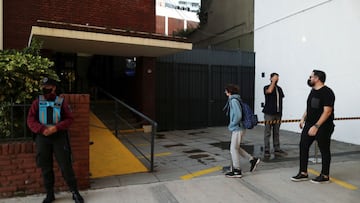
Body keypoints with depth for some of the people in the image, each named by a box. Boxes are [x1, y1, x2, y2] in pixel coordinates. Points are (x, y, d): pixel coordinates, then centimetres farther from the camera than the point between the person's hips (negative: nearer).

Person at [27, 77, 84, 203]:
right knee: (45, 168, 9)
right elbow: (30, 120, 1)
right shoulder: (37, 102, 6)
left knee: (66, 166, -1)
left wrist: (56, 127, -17)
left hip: (59, 137, -2)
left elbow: (69, 119, -2)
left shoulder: (61, 102, 2)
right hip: (42, 137, 2)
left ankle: (75, 192, 12)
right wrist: (42, 129, -16)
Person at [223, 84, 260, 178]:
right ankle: (253, 160, 24)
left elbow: (238, 116, -24)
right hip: (237, 128, 9)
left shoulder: (234, 100, -18)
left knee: (233, 149, 1)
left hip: (237, 129, -9)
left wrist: (231, 125, -13)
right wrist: (232, 125, 14)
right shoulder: (233, 100, 11)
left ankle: (237, 171, 11)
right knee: (236, 148, 18)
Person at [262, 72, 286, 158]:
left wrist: (280, 113, 13)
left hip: (278, 114, 6)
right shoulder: (266, 87, -3)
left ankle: (277, 150, 18)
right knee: (267, 133, -2)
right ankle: (266, 151, 3)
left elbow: (281, 100, 16)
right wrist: (274, 81, -16)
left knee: (276, 133, 11)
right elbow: (269, 91, -27)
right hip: (269, 113, -5)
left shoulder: (279, 88, 13)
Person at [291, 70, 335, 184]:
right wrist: (303, 118, 13)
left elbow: (327, 111, -22)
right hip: (309, 124, 8)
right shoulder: (313, 91, 10)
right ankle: (303, 173, 15)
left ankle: (325, 176, 20)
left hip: (323, 127, -8)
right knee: (303, 146, 6)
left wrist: (316, 126, -27)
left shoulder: (326, 92, -16)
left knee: (324, 150, 6)